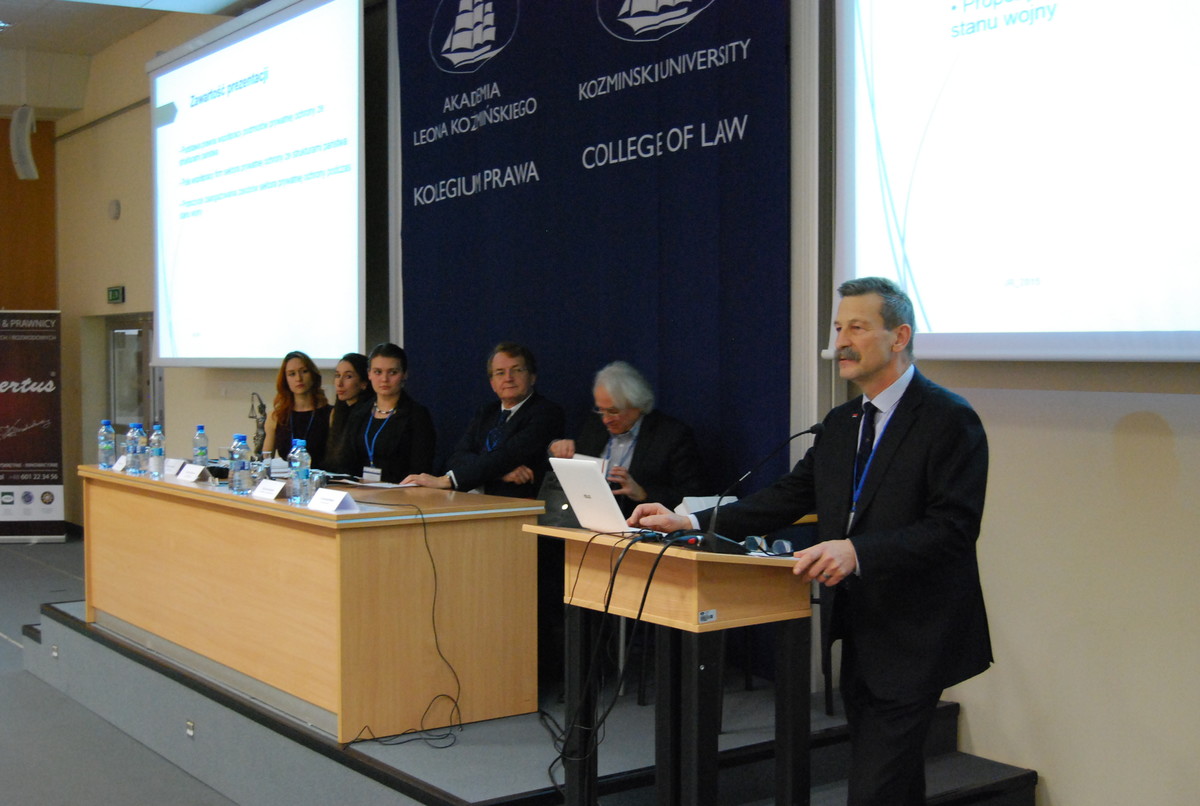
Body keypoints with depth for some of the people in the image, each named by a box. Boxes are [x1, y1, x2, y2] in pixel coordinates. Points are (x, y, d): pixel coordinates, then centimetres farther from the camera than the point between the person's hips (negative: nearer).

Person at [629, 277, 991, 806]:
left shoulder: (950, 420, -13)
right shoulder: (841, 424, 13)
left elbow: (953, 528, -21)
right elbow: (788, 498, 11)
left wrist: (858, 551, -32)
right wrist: (691, 522, 1)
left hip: (913, 642, -8)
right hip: (860, 635, 8)